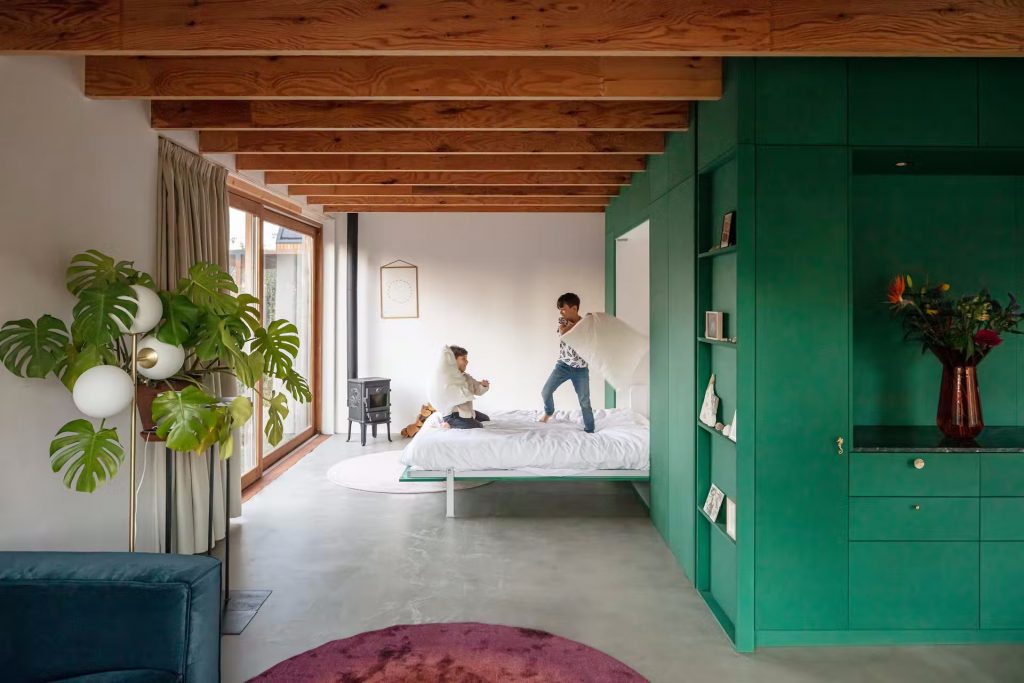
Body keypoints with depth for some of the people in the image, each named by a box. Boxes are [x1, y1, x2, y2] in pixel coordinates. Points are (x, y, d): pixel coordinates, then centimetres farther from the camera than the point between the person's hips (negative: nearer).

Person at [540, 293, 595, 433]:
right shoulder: (562, 320, -3)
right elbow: (563, 333, -24)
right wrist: (579, 322, -24)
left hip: (581, 369, -2)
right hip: (563, 365, 2)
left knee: (585, 402, 1)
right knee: (545, 392, -1)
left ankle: (590, 431, 14)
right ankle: (549, 412, 30)